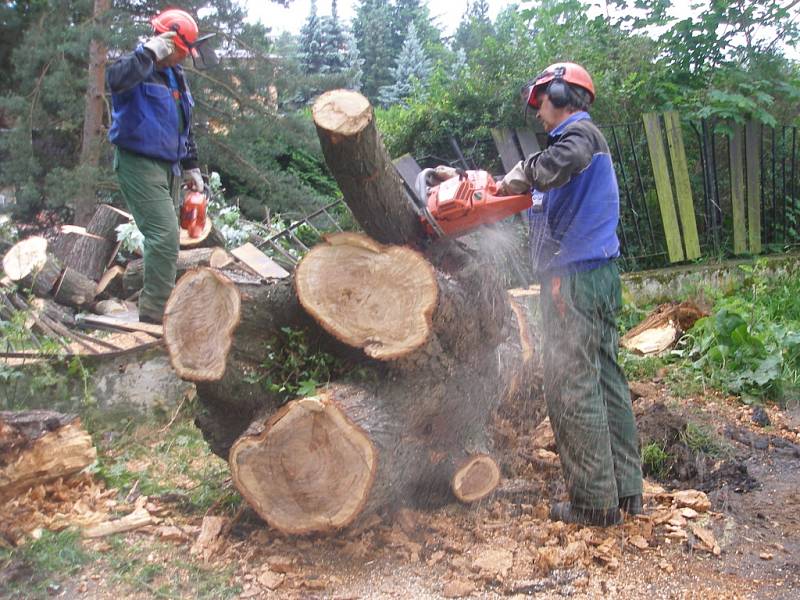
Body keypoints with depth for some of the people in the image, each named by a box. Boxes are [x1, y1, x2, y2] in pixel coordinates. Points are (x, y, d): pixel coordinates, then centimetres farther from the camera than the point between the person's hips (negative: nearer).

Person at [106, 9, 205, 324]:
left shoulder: (175, 75, 15)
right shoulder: (136, 65, -11)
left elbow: (184, 127, 22)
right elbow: (115, 79, -37)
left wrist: (191, 167, 19)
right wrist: (150, 51, -31)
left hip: (166, 166, 9)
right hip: (139, 165, -9)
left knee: (163, 238, 13)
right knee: (166, 236, -17)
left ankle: (156, 306, 25)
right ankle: (155, 316, -13)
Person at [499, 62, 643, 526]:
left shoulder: (580, 131, -6)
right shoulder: (591, 140, 24)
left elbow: (563, 160, -32)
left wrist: (518, 179, -17)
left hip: (575, 278, -10)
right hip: (603, 274, 10)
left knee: (574, 388, -5)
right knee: (607, 378, 12)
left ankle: (595, 502, 1)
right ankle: (627, 488, 19)